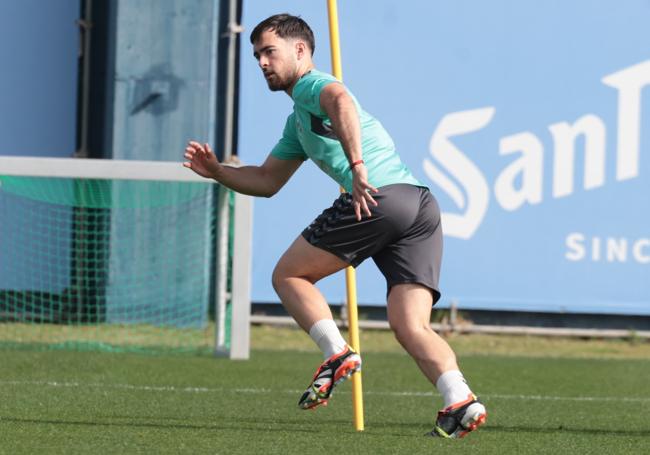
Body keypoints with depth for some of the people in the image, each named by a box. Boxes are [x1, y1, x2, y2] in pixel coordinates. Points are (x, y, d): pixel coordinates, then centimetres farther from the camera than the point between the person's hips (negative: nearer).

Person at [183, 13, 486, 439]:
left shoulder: (310, 85, 6)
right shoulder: (298, 121, 36)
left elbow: (341, 101, -20)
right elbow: (267, 181, 43)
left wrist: (357, 166, -31)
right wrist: (217, 171, 31)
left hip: (380, 196, -9)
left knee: (288, 275, 8)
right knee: (411, 327, -3)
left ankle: (338, 354, -9)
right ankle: (460, 400, -24)